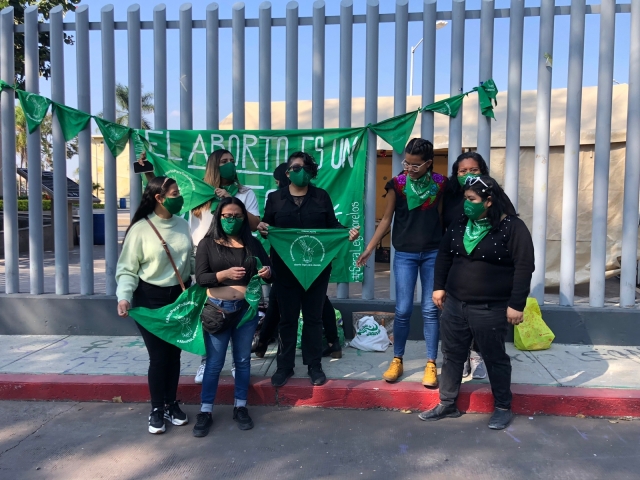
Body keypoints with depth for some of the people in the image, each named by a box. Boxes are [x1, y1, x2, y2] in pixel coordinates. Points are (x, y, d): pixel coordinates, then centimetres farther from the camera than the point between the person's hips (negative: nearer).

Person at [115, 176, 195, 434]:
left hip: (180, 296, 4)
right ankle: (156, 408, 22)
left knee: (174, 353, 12)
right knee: (158, 356, 1)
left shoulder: (182, 225, 2)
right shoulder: (140, 229, -12)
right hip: (151, 299, -4)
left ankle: (171, 404, 30)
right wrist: (124, 297, -23)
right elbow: (127, 269, -11)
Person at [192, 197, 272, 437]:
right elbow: (200, 278, -9)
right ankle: (205, 412, 18)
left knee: (243, 360, 12)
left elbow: (268, 270, 5)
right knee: (214, 362, 4)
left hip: (246, 308, 3)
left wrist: (267, 273, -18)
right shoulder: (208, 243, -2)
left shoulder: (252, 243, 5)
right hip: (217, 309, -2)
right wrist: (225, 274, -25)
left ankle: (240, 407, 26)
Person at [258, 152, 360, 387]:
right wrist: (262, 228, -19)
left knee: (313, 317, 9)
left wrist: (348, 233, -16)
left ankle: (314, 366, 21)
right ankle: (285, 366, 21)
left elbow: (333, 225, 3)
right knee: (287, 318, 8)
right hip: (285, 267, 0)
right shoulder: (275, 197, 6)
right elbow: (268, 228, 3)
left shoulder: (321, 196, 7)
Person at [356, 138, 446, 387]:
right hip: (405, 254, -1)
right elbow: (386, 219, 0)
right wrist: (369, 248, -4)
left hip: (433, 253, 1)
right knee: (403, 310, 0)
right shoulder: (397, 184, -4)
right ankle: (397, 361, 18)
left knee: (430, 310, 4)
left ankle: (431, 365, 15)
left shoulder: (440, 184, 0)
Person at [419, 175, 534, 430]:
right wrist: (439, 286, 10)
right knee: (452, 355, 13)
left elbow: (524, 267, -13)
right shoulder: (460, 224, 7)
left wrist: (516, 304, -15)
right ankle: (447, 404, 27)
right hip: (454, 304, 6)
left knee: (495, 359, 9)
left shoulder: (513, 227, -11)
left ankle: (503, 408, 28)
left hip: (490, 309, -5)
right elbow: (444, 255, 16)